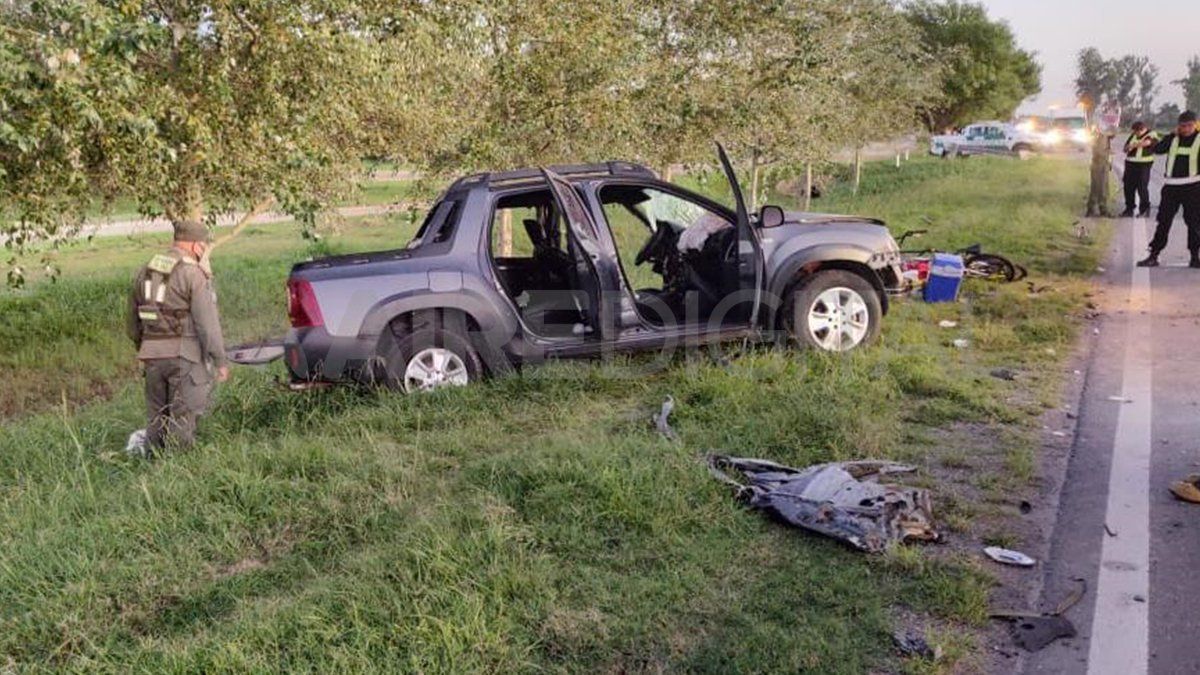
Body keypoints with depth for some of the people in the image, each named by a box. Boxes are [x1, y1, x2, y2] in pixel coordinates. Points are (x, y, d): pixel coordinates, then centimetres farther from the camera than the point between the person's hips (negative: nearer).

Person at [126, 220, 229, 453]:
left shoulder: (146, 271, 12)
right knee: (183, 417, -1)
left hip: (153, 355, 7)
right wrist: (220, 361, -11)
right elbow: (207, 322, -15)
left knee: (156, 416, 16)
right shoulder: (194, 274, -10)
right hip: (185, 355, -6)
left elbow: (133, 319, 20)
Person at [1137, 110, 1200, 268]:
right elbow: (1159, 149, -7)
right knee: (1163, 221, 3)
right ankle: (1153, 256, 6)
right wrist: (1174, 135, -11)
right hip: (1171, 186, 2)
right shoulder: (1172, 138, 8)